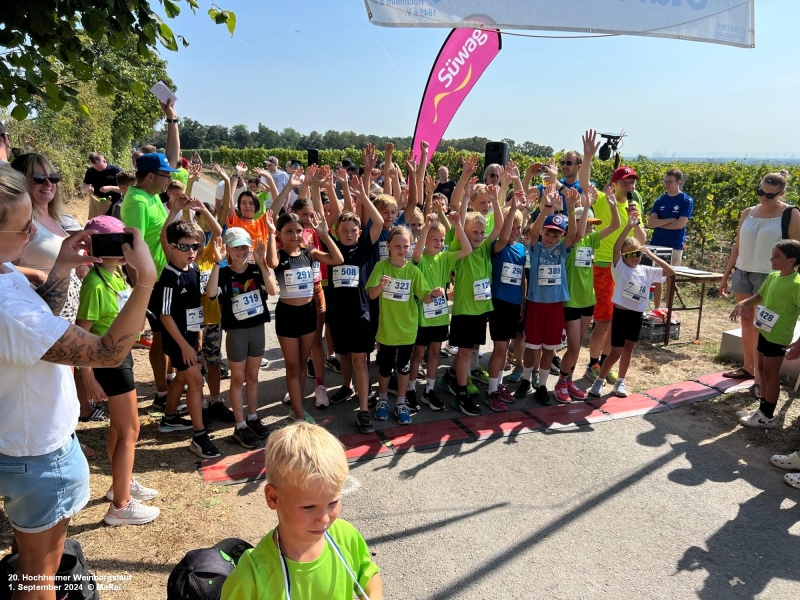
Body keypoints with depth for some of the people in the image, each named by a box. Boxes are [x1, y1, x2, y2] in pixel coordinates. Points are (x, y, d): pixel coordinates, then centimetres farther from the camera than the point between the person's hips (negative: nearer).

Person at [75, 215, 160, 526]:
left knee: (119, 425, 21)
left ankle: (122, 483, 38)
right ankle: (120, 506, 10)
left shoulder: (117, 274, 3)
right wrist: (88, 378, -21)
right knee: (130, 429, -1)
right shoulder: (96, 283, -23)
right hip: (109, 360, -9)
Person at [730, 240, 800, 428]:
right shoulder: (773, 276, 4)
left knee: (771, 373, 1)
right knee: (762, 369, 17)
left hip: (778, 337, -8)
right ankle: (762, 409, 30)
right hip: (764, 332, 8)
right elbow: (759, 296, 18)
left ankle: (768, 417, 14)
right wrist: (743, 304, -2)